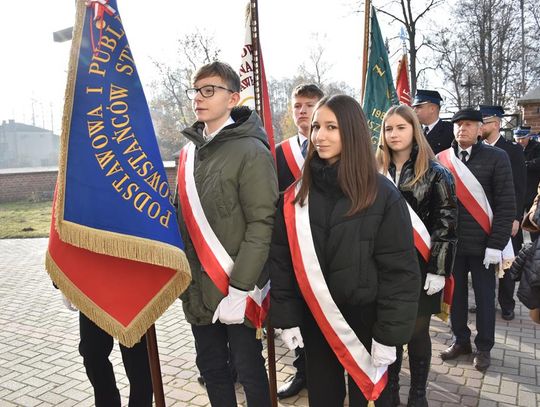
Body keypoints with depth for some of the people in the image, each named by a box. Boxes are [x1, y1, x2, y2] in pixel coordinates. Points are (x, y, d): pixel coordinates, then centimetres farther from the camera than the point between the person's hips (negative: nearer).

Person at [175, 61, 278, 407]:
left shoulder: (251, 152, -12)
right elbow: (186, 219, 14)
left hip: (236, 289, -6)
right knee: (211, 367, 19)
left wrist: (240, 288, -20)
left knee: (248, 369, 10)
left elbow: (261, 225, -18)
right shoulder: (189, 152, 9)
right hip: (198, 288, 6)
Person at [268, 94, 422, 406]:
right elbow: (280, 260, 1)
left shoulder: (382, 194, -11)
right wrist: (287, 318, -1)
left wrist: (389, 334, -12)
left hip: (366, 320, -2)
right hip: (314, 321, 3)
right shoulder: (297, 194, -1)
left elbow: (400, 269, -11)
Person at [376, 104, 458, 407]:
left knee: (417, 331, 7)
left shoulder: (436, 173, -3)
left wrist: (438, 270, -12)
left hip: (419, 267, -2)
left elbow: (446, 224, -7)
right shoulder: (377, 172, 6)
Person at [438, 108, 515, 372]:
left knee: (484, 296, 11)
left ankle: (484, 347, 28)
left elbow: (506, 204, -7)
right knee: (455, 294, 14)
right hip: (450, 242, 3)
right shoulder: (441, 159, 3)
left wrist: (496, 244, -12)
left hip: (482, 243, -2)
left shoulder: (496, 157, -5)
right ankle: (461, 340, 32)